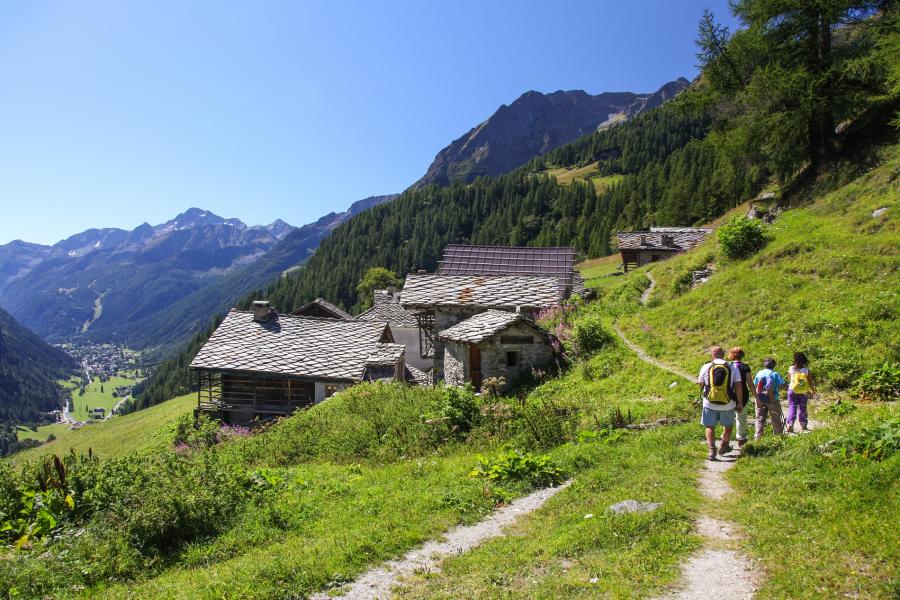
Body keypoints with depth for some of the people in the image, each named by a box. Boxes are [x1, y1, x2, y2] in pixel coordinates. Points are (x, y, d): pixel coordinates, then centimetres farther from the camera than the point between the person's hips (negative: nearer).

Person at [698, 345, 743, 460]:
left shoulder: (706, 367, -3)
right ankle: (723, 446, 33)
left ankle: (711, 450, -5)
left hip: (710, 403, 0)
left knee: (710, 427, 9)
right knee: (728, 425, 23)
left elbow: (700, 384, 6)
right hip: (727, 404, 1)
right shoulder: (732, 367, -3)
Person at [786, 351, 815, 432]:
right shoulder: (807, 370, -10)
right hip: (804, 393, 1)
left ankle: (790, 424, -13)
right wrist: (813, 390, 11)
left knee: (792, 407, 2)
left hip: (792, 391, -1)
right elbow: (810, 382, -5)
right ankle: (803, 425, 23)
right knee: (802, 408, 15)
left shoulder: (791, 369, -10)